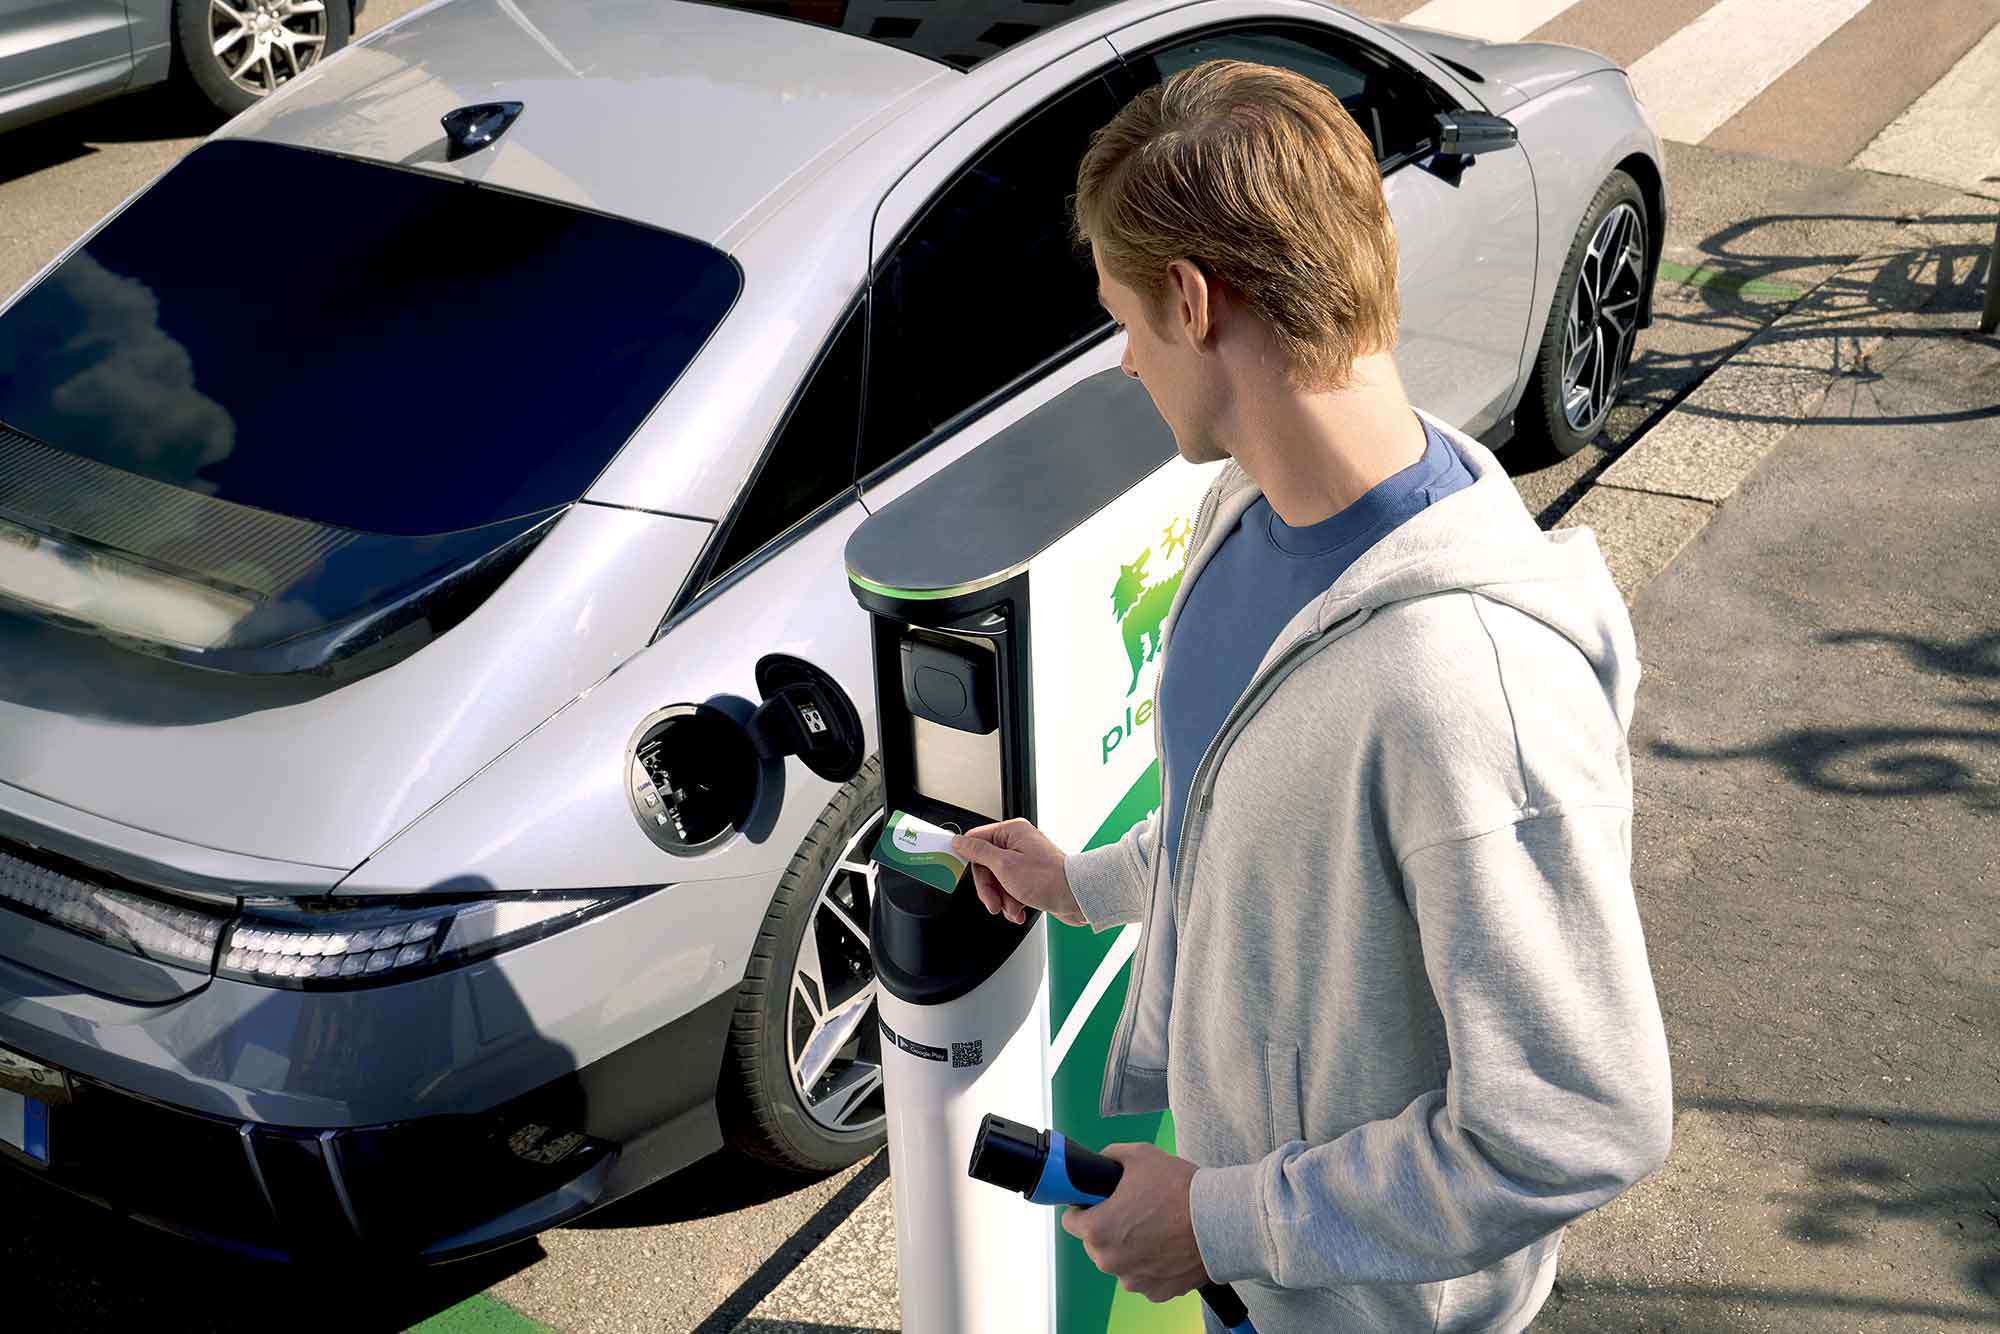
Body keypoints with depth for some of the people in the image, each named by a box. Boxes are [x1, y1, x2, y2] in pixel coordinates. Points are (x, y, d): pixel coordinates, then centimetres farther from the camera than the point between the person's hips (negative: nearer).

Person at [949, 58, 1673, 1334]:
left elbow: (1582, 1122, -31)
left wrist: (1227, 1223, -24)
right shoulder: (1252, 504, -7)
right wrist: (1089, 882, 17)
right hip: (1223, 1156, 7)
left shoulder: (1468, 688, -36)